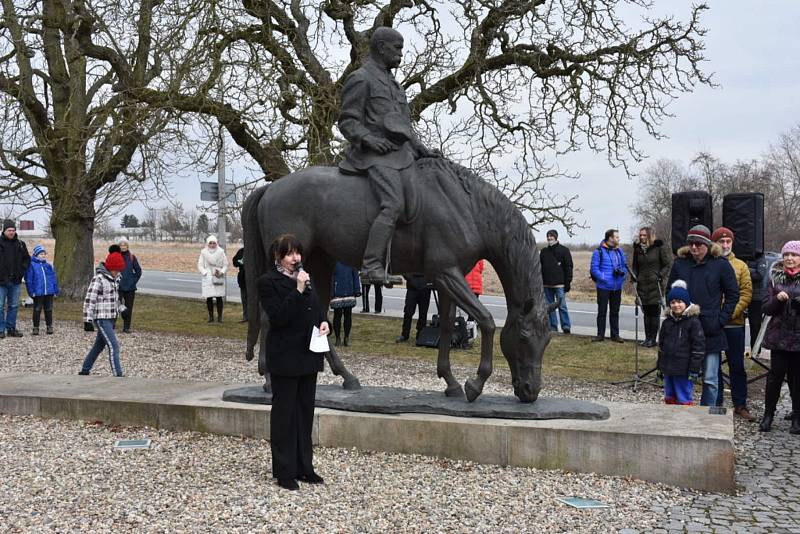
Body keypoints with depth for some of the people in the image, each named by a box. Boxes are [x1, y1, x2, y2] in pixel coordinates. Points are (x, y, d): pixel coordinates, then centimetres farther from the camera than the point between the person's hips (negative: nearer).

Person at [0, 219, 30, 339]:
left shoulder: (20, 244, 8)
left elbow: (27, 259, 19)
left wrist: (22, 271, 4)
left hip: (15, 281, 4)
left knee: (14, 306, 10)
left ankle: (11, 329, 18)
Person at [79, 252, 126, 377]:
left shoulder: (114, 278, 9)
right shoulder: (98, 279, -17)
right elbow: (89, 299, -19)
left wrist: (122, 309, 18)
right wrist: (88, 319, -21)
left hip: (110, 318, 9)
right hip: (101, 319, -9)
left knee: (99, 345, 17)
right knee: (114, 346, -12)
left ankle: (84, 371, 31)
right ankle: (118, 375, -11)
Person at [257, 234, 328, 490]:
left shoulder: (303, 277, 12)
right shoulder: (268, 281, -10)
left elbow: (316, 307, 20)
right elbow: (278, 316, -19)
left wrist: (324, 322, 0)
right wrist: (298, 290, -24)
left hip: (308, 354, 7)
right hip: (285, 357, -7)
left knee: (305, 411, 13)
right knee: (284, 413, 3)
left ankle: (304, 467, 24)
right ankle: (284, 472, 12)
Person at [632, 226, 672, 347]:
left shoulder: (660, 248, -5)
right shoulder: (638, 249, 12)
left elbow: (668, 264, -5)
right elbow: (635, 265, 23)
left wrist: (660, 275, -15)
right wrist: (634, 276, 8)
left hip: (656, 285, -5)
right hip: (642, 284, 5)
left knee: (654, 313, -2)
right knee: (646, 313, 9)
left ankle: (653, 339, 3)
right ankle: (647, 338, 15)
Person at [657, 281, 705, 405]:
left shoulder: (693, 322, -10)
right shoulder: (667, 322, 9)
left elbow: (699, 347, -12)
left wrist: (694, 370, -14)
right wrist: (660, 366, 16)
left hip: (684, 371, -6)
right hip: (668, 368, 6)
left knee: (684, 399, -2)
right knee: (669, 397, 15)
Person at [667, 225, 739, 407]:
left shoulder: (721, 265, -2)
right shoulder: (679, 264, 5)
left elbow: (733, 295, 3)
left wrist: (720, 320, -4)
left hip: (710, 330, -2)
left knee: (710, 379, 2)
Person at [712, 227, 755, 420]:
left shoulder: (740, 266, 6)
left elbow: (746, 293, 0)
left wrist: (731, 313, -13)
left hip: (734, 324, 1)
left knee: (737, 366, 6)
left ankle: (740, 405, 15)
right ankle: (716, 403, 18)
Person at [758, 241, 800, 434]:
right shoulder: (776, 278, 7)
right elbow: (766, 308, 5)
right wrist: (778, 299, -15)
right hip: (779, 336, 1)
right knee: (776, 374, 0)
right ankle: (768, 415, 11)